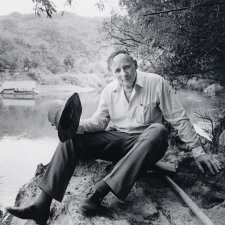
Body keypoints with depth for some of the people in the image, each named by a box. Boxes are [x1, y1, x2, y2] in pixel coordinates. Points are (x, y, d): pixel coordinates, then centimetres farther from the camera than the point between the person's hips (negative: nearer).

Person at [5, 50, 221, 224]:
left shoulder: (156, 83, -8)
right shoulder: (109, 90, 5)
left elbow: (179, 118, -4)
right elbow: (100, 120, 1)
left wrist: (197, 151, -5)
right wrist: (77, 125, -20)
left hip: (144, 145, -3)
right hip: (114, 140, 3)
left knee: (158, 130, -37)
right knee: (71, 136, -16)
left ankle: (102, 189, -40)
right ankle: (43, 204, -26)